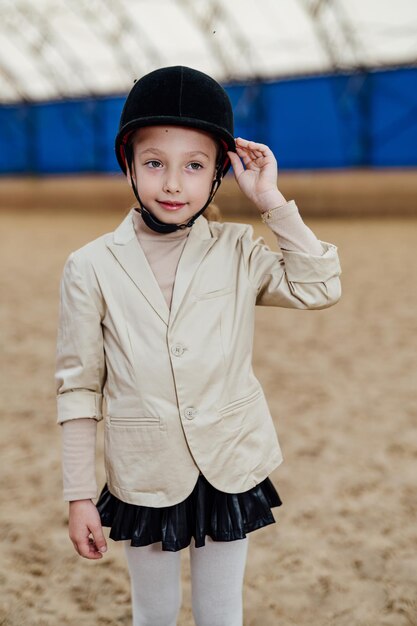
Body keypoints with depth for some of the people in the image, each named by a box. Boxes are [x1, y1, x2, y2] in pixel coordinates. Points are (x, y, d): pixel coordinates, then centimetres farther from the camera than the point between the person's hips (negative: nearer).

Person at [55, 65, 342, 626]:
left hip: (232, 469, 1)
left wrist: (272, 201, -14)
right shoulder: (91, 268, -10)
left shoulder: (237, 253, -5)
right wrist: (79, 497, -5)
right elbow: (79, 388, -7)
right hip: (145, 476, -1)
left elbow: (321, 287, -9)